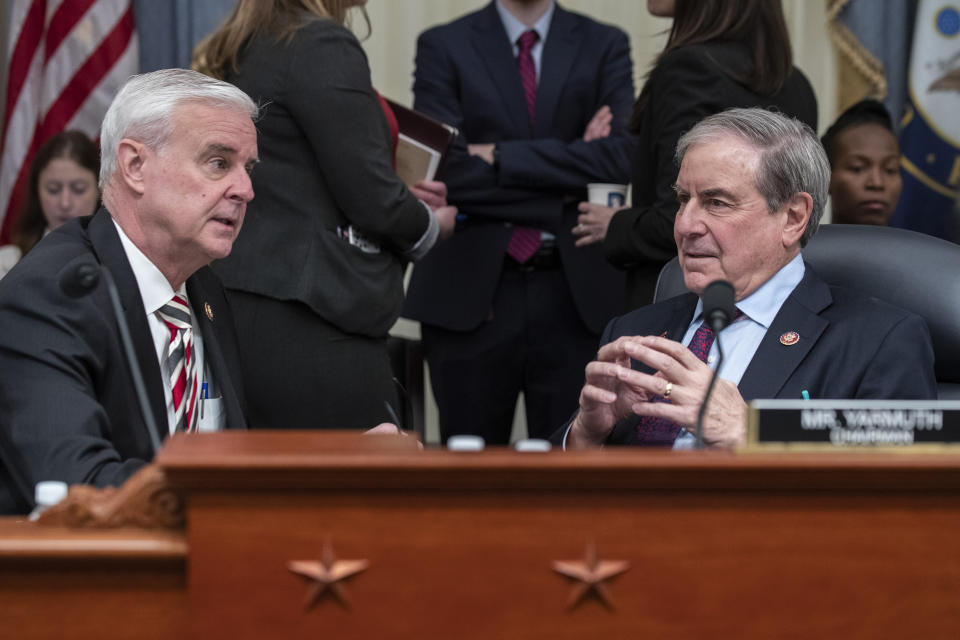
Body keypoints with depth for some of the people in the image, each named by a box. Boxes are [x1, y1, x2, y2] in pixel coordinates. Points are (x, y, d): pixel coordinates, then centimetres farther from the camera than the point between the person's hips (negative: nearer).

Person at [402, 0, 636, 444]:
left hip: (577, 292, 1)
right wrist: (565, 182, -8)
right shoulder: (444, 47, 5)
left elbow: (620, 158, -7)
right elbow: (446, 173, -7)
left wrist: (500, 157, -10)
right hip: (472, 291, -1)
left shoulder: (605, 46, 9)